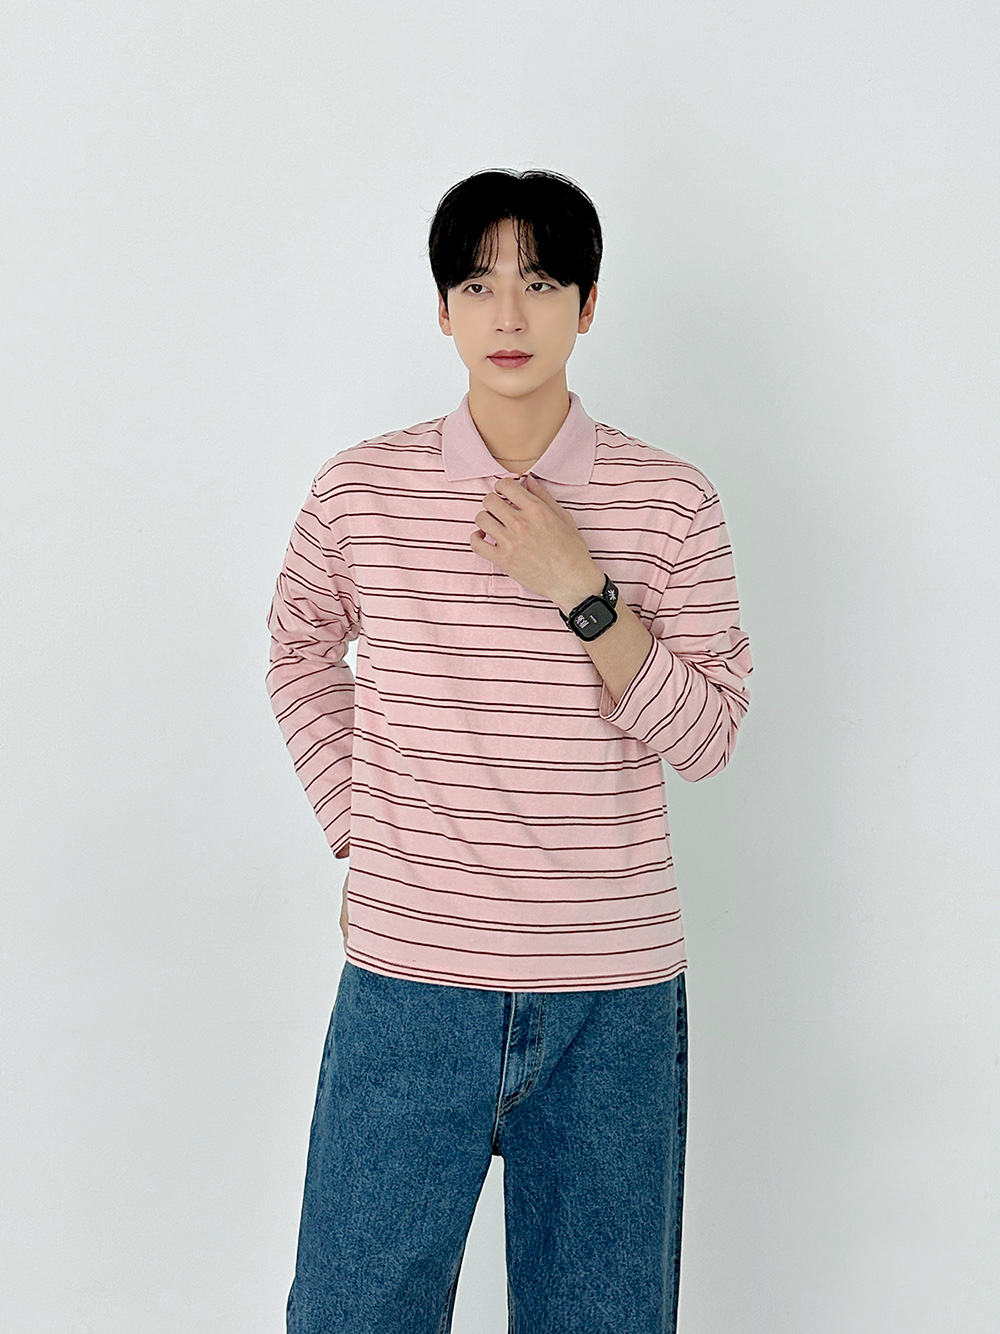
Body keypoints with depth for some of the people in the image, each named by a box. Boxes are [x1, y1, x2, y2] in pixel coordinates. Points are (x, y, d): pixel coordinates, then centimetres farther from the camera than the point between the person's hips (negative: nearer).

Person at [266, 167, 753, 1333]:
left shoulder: (669, 503, -2)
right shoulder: (361, 490, 0)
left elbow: (704, 739, -4)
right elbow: (299, 653, 16)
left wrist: (581, 590, -15)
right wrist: (351, 832, 8)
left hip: (615, 996, 0)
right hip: (406, 978, 0)